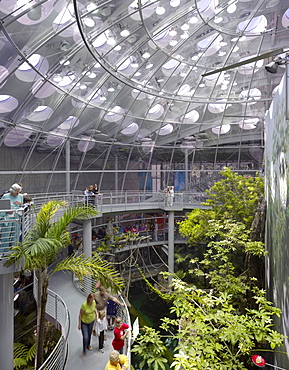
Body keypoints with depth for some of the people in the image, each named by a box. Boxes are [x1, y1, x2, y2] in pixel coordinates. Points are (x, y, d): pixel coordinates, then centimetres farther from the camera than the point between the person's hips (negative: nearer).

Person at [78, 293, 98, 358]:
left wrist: (97, 314, -11)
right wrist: (79, 325, -12)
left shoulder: (94, 302, -19)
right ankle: (84, 351, 21)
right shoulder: (84, 305, -33)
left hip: (91, 321, 5)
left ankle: (88, 345, 52)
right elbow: (80, 315, -20)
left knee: (89, 334, 24)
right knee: (85, 337, -3)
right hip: (84, 322, -4)